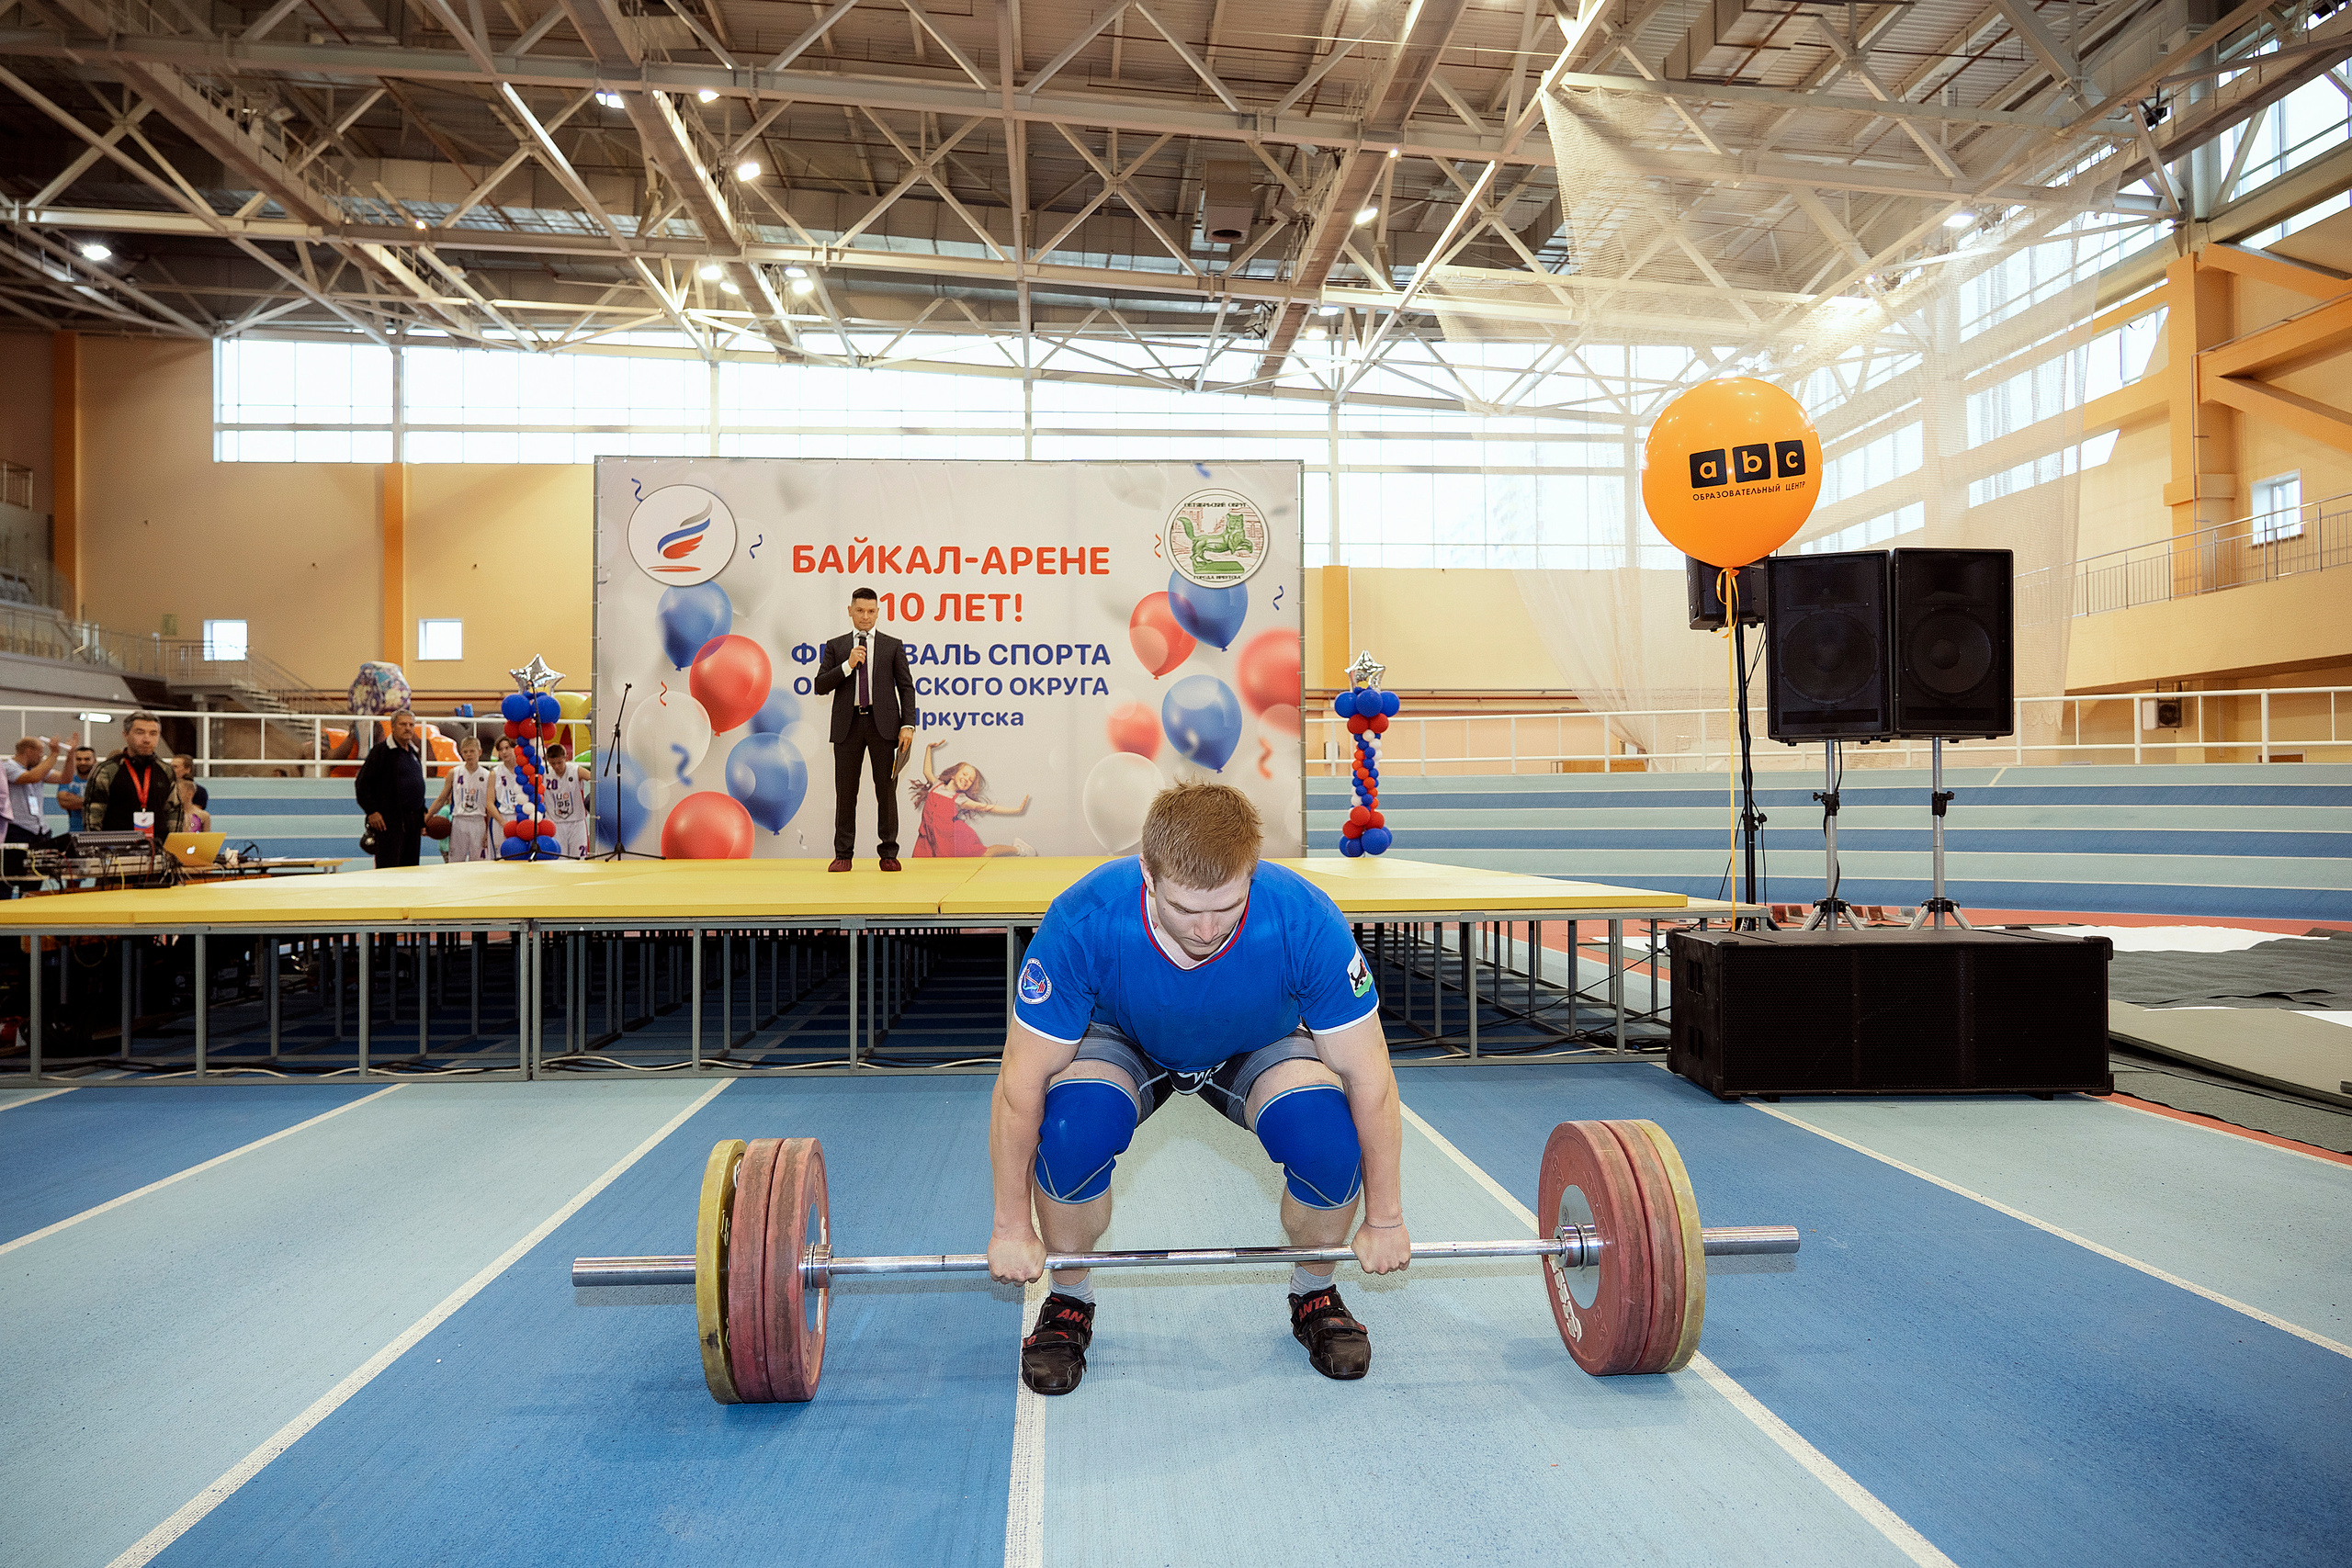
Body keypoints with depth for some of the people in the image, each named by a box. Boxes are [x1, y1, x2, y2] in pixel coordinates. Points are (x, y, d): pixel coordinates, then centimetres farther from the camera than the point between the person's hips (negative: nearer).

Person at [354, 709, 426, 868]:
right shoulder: (381, 750, -6)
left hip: (413, 821, 8)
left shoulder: (414, 753, 17)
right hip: (389, 820, -8)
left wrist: (423, 814, 18)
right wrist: (372, 811, -16)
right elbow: (362, 782, -9)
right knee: (388, 868, -11)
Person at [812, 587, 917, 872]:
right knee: (845, 791, 3)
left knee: (886, 789, 0)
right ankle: (843, 854, 9)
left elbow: (906, 687, 5)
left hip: (883, 723, -1)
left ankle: (888, 853, 8)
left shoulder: (892, 646, 9)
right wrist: (848, 665, -10)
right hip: (848, 725, 1)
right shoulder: (835, 646, 11)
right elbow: (820, 686, 3)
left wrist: (908, 725, -5)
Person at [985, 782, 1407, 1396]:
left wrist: (1385, 1219, -14)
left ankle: (1314, 1295, 3)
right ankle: (1069, 1301, -1)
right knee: (1070, 1127, -32)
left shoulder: (1307, 922, -36)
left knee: (1329, 1135, -29)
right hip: (1126, 1044, 0)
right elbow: (1019, 1087, -25)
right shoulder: (1082, 923, -37)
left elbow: (1370, 1081, -22)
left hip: (1257, 1047, 1)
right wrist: (1012, 1228, -17)